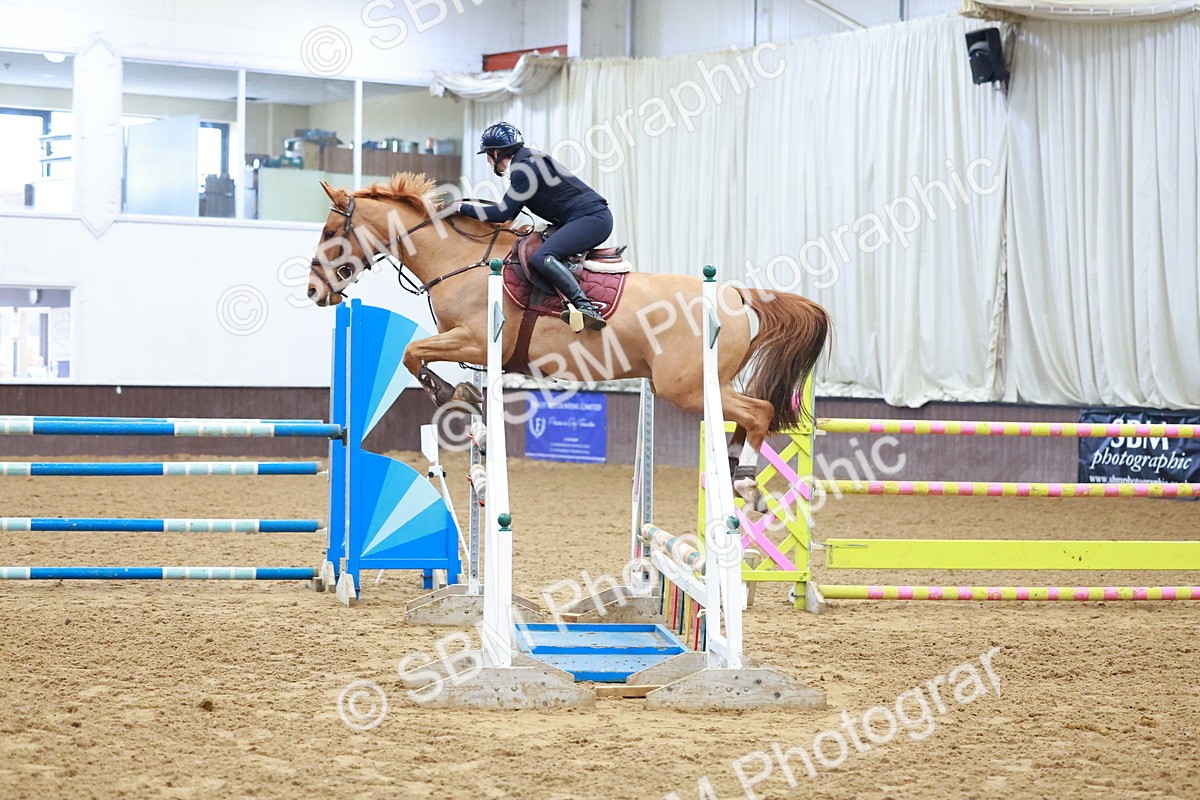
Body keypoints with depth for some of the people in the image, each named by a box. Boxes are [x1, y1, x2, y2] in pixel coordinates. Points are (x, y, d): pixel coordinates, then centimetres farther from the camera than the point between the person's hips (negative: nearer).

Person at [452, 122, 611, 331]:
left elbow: (503, 214, -15)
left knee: (541, 257, -27)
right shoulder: (526, 162, 17)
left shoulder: (524, 169, -13)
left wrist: (464, 208, -4)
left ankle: (585, 306, -39)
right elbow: (510, 213, 22)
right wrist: (473, 207, 18)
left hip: (592, 218, -11)